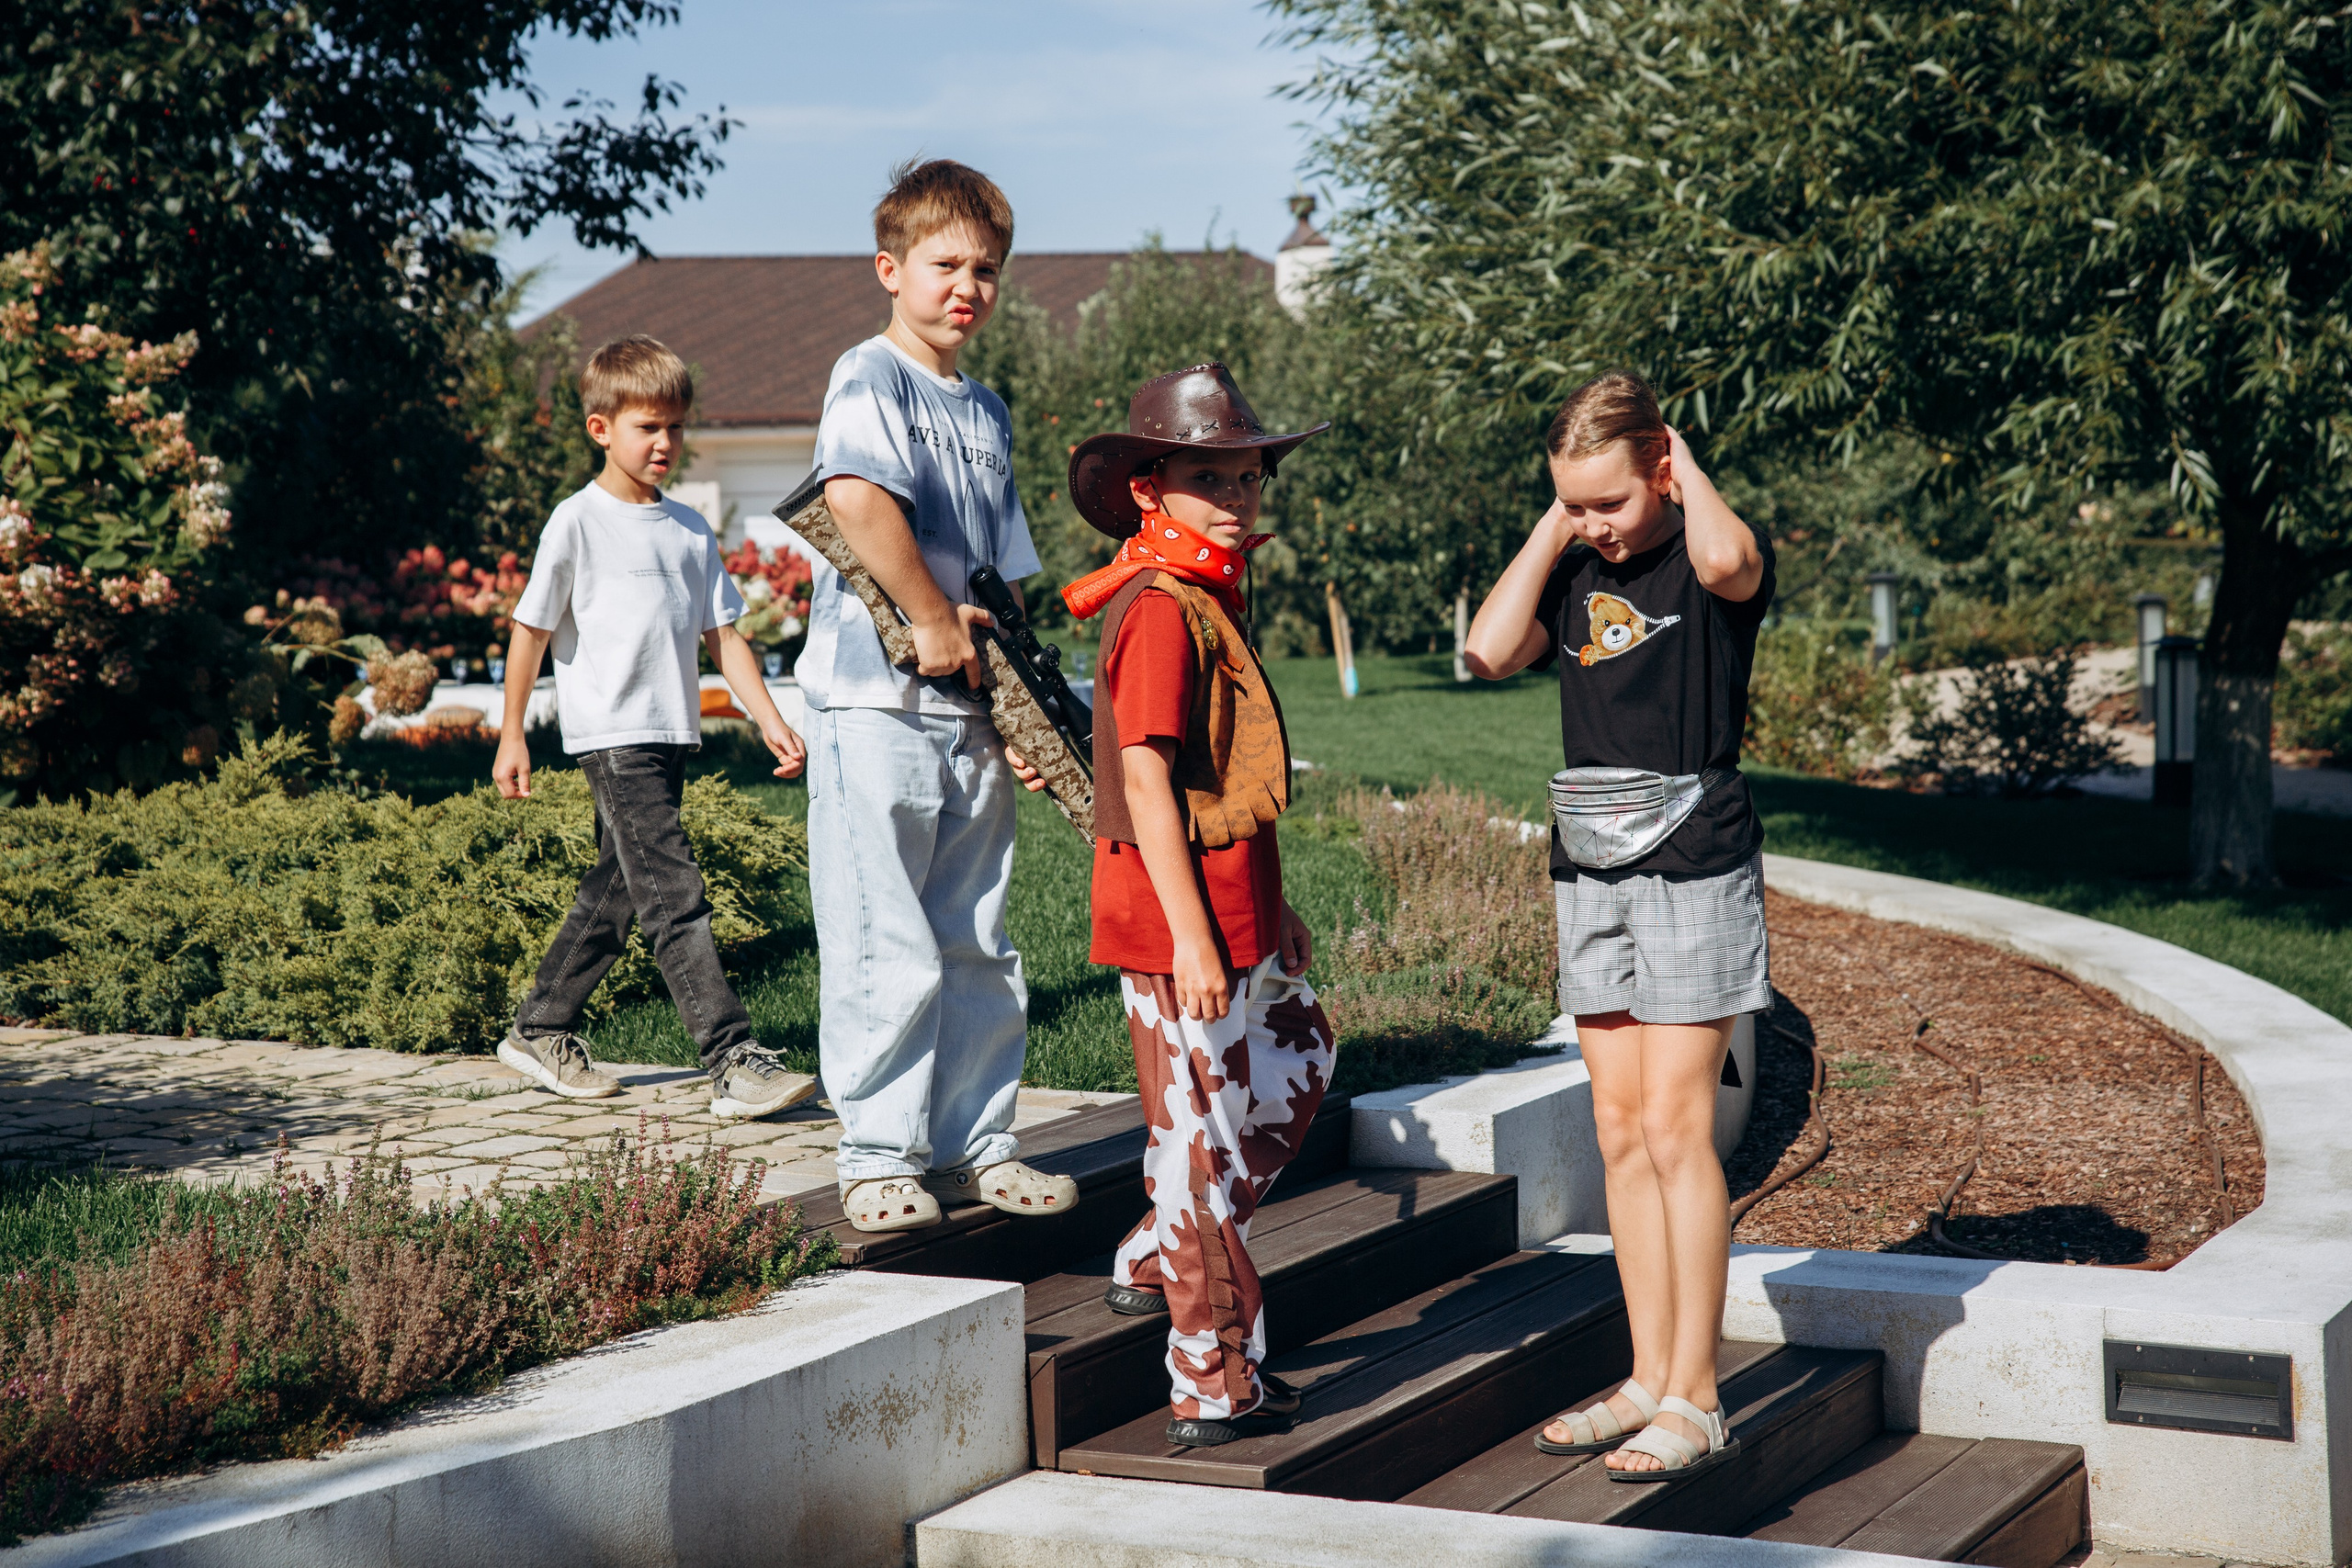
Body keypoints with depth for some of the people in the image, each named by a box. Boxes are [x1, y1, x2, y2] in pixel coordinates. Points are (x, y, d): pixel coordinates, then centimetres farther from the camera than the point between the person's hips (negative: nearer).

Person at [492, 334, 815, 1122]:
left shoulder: (690, 529, 13)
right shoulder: (578, 523, -5)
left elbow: (722, 634, 14)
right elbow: (531, 630, -1)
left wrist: (770, 720, 4)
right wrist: (511, 736, -1)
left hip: (671, 734, 7)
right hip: (612, 733, -7)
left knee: (615, 893, 14)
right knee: (673, 894, -13)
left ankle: (540, 1031, 28)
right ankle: (735, 1063, -19)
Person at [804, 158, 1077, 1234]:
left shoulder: (987, 412, 18)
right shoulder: (872, 377, -7)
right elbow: (857, 498, -28)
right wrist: (935, 619, -21)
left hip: (972, 716, 8)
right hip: (878, 703, -8)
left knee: (978, 946, 12)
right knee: (888, 949, -4)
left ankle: (975, 1143, 22)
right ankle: (879, 1156, 6)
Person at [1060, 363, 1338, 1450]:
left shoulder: (1211, 603, 14)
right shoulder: (1162, 612, -17)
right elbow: (1145, 780, -22)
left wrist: (1270, 909, 24)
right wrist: (1192, 937, -24)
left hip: (1233, 914, 10)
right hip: (1180, 920, -10)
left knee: (1298, 1066, 22)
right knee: (1203, 1134, -3)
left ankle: (1154, 1265, 28)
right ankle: (1216, 1385, 7)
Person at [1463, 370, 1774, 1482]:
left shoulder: (1717, 556, -6)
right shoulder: (1573, 569, 10)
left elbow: (1726, 562, -32)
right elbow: (1491, 650, -5)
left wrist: (1689, 469, -13)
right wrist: (1551, 527, -2)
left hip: (1696, 861, -6)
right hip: (1591, 868, 6)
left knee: (1675, 1125, -8)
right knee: (1619, 1131, 8)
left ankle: (1695, 1402, -2)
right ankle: (1650, 1378, 15)